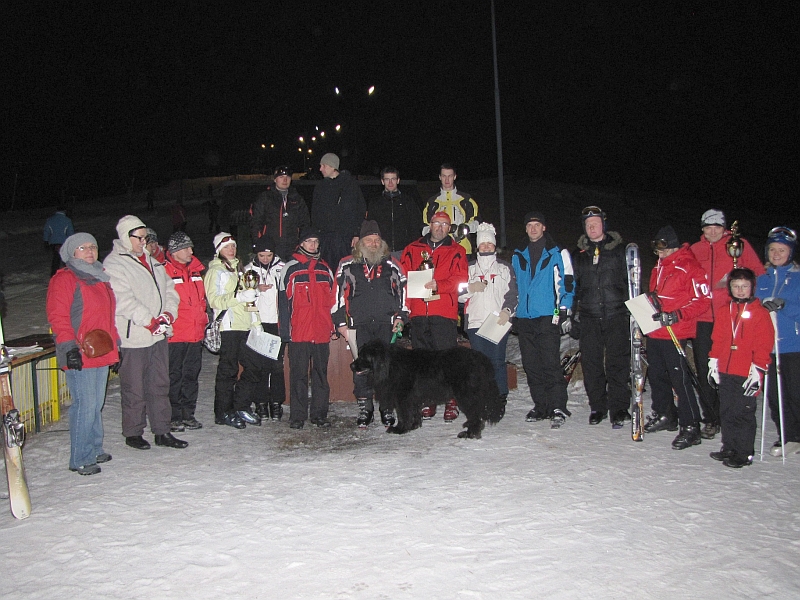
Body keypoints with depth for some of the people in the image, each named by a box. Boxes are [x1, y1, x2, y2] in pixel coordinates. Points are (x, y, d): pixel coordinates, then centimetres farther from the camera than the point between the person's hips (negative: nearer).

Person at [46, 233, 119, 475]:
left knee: (97, 403, 14)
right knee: (85, 405, -7)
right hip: (80, 356, -8)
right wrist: (70, 347, -20)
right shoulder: (64, 279, -6)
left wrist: (116, 343, 22)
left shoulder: (99, 277, 18)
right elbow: (57, 317, -13)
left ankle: (94, 449, 25)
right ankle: (80, 459, 2)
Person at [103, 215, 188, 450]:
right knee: (134, 388, 2)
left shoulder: (151, 261, 16)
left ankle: (162, 431, 20)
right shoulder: (113, 264, -8)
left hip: (159, 334, 7)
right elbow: (123, 300, -17)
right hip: (133, 337, -7)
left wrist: (168, 314, -3)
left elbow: (169, 289, 14)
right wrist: (150, 322, -18)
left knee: (160, 384, 12)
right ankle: (133, 433, 16)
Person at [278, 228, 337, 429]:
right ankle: (297, 416, 8)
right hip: (299, 333, -4)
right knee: (299, 375, 1)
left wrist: (333, 326, 12)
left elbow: (332, 299, 18)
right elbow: (283, 300, -1)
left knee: (321, 374, 7)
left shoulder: (324, 269, 14)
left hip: (321, 332, 4)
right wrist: (285, 330, -7)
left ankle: (319, 414, 15)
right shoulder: (290, 268, 2)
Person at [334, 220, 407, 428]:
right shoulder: (347, 266, 9)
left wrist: (400, 317, 4)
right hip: (360, 324, 0)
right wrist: (341, 321, 3)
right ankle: (364, 408, 10)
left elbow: (403, 291, 13)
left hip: (387, 324, 0)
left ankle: (387, 408, 12)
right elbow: (339, 294, 8)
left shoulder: (392, 265, 12)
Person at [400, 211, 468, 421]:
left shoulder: (456, 251, 11)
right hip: (418, 312, 3)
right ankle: (427, 401, 15)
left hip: (444, 312, -3)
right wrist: (405, 305, -3)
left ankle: (451, 402, 0)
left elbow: (460, 279, -1)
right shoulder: (413, 249, 17)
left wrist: (438, 285, -17)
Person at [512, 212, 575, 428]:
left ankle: (558, 408, -8)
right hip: (525, 319, 5)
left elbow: (567, 283, -1)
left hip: (548, 317, -5)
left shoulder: (557, 253, 3)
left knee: (550, 363, -11)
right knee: (531, 365, 6)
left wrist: (564, 311, -8)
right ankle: (540, 406, 15)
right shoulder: (518, 257, 16)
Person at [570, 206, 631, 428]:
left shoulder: (620, 250, 7)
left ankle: (619, 408, 4)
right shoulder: (578, 255, 14)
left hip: (616, 316, -3)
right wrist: (574, 318, 10)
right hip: (589, 319, 3)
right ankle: (597, 407, 16)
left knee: (618, 363, -3)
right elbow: (572, 288, 16)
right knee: (591, 364, 4)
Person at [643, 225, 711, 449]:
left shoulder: (690, 267, -10)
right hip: (655, 332, 9)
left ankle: (690, 427, -3)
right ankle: (664, 415, 32)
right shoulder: (659, 267, 16)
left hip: (675, 333, -9)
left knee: (680, 378, -9)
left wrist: (676, 316, -22)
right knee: (656, 375, 16)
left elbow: (702, 300, -14)